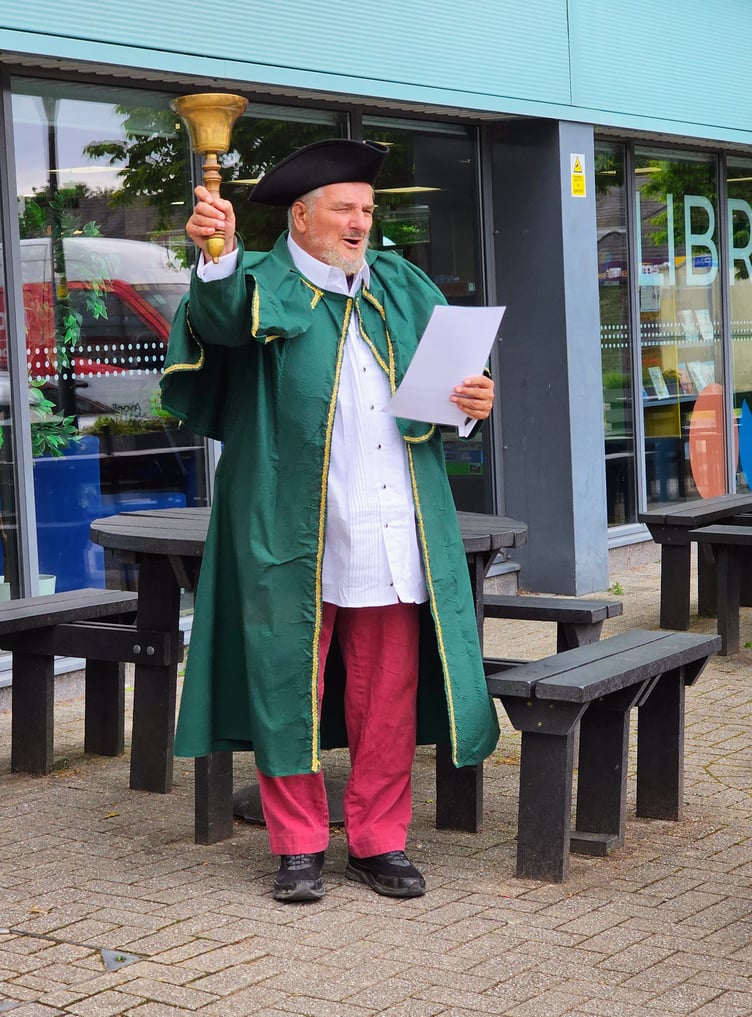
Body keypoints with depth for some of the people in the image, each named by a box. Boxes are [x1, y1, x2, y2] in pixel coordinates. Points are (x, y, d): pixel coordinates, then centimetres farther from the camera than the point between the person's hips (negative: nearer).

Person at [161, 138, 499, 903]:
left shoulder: (402, 287, 16)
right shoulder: (269, 287, 1)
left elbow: (453, 369, 19)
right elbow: (224, 314, -22)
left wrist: (474, 398, -5)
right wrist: (216, 256, -44)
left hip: (390, 531, 4)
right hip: (294, 534, -4)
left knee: (387, 694, 6)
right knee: (291, 684, 2)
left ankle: (379, 842, 17)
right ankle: (299, 847, 13)